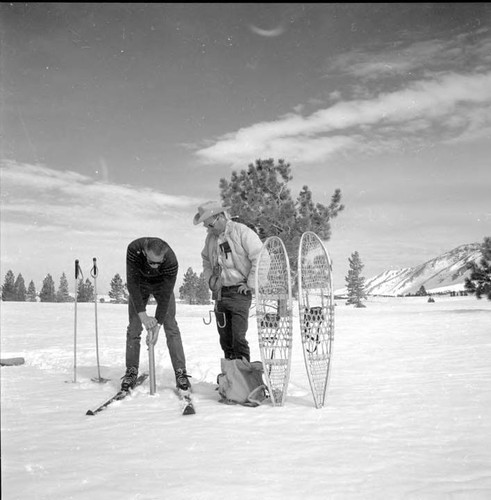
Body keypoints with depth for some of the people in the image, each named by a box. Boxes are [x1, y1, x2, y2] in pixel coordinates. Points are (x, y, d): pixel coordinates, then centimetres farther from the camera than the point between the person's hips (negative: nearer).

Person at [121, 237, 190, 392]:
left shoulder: (171, 261, -39)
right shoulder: (134, 249, -38)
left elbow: (165, 296, -32)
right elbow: (132, 283, -34)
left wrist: (157, 324, -34)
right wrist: (143, 315, -38)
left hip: (162, 284, -1)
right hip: (139, 284, 1)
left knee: (171, 326, -9)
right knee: (134, 327, -4)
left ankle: (180, 372, -5)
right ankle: (131, 371, 5)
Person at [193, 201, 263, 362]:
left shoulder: (241, 231, -12)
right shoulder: (211, 237, 9)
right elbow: (206, 261, 27)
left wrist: (250, 284, -11)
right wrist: (210, 279, 11)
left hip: (239, 293, -6)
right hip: (220, 293, 6)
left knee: (238, 338, -11)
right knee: (225, 338, 10)